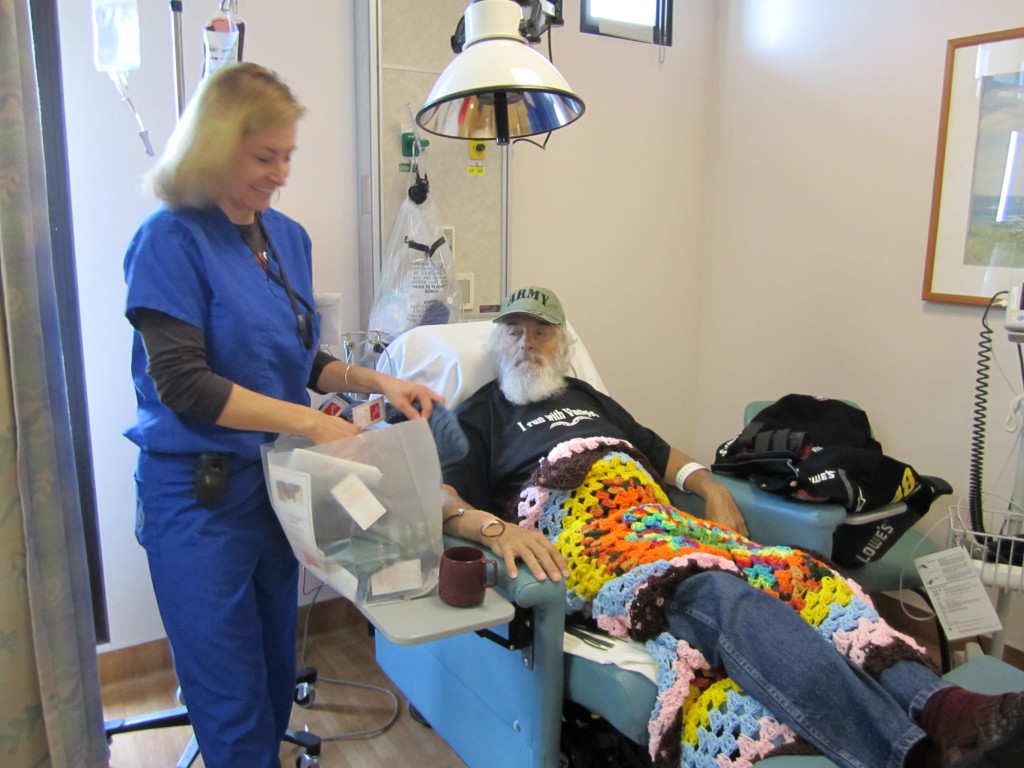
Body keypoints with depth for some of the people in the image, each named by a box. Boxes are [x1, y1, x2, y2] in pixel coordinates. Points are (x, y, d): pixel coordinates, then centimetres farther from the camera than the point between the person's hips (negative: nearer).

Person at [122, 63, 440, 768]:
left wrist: (376, 381, -3)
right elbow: (181, 383, -19)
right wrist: (310, 421, -22)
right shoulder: (172, 239, -12)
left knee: (277, 679, 18)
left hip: (277, 483, 6)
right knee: (235, 704, 5)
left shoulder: (288, 237, 7)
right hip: (200, 494, -6)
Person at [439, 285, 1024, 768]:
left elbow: (661, 452, 38)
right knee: (722, 597, -34)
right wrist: (494, 528, -20)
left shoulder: (587, 397, 34)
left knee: (790, 571, -23)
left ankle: (937, 704, -38)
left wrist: (711, 487, 16)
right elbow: (442, 498, 2)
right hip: (575, 526, -6)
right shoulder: (479, 416, 18)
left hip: (657, 515, 6)